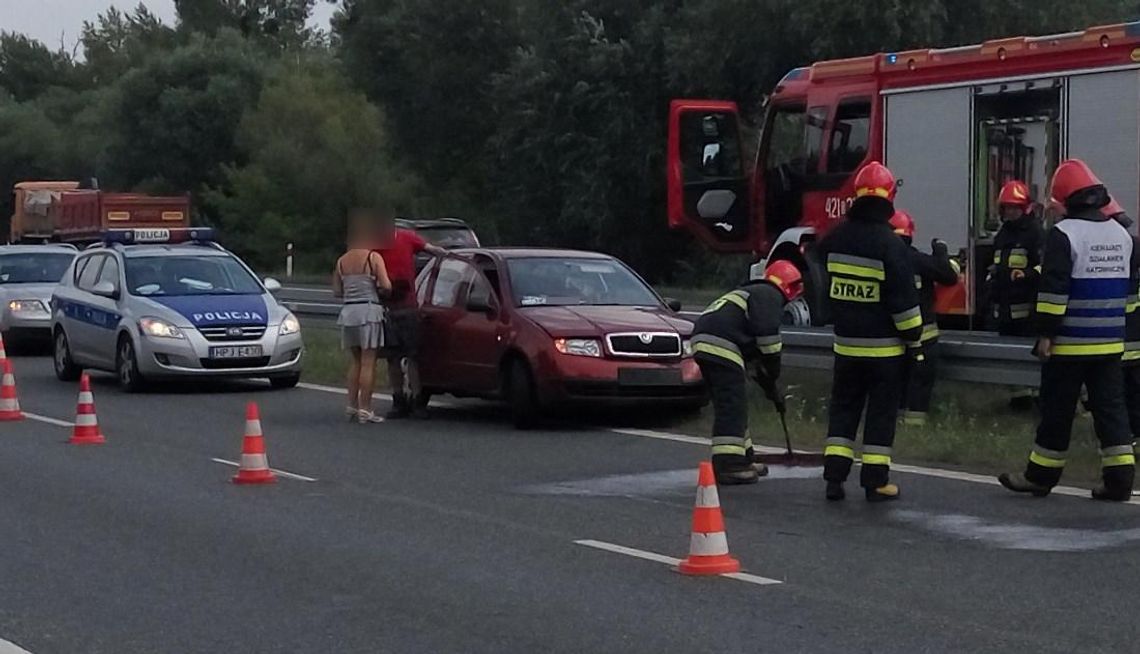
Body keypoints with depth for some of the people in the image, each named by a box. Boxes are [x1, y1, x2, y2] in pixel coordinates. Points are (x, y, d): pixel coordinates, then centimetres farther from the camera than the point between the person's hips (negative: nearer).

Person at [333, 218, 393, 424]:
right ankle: (364, 409, -4)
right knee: (368, 362, -3)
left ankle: (352, 405, 15)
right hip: (368, 310, -5)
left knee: (355, 361, 16)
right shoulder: (373, 258, -5)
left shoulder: (341, 261, 10)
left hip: (348, 312, 5)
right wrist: (379, 291, 9)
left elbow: (336, 291, 9)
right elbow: (386, 286, -12)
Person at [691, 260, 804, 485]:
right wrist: (773, 372, 0)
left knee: (734, 406, 19)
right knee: (732, 407, -10)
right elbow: (767, 334, -11)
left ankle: (742, 460, 27)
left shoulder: (753, 293, 34)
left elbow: (755, 350, 37)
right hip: (721, 348, -10)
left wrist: (769, 384, 36)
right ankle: (728, 466, -15)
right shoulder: (770, 296, 3)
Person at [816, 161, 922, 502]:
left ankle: (834, 475, 8)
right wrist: (915, 344, -7)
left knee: (843, 407, 13)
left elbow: (826, 287, 14)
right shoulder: (890, 244, -16)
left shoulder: (835, 240, 1)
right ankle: (875, 481, 4)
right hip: (884, 346, -4)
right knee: (881, 412, 3)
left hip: (846, 343, 4)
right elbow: (904, 300, -14)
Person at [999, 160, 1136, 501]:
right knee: (1110, 407, 7)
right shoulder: (1121, 235, 11)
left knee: (1057, 410, 3)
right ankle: (1119, 478, 2)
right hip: (1110, 342, 6)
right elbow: (1130, 287, 18)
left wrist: (1046, 332, -13)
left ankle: (1040, 476, 12)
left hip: (1070, 344, -6)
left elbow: (1054, 288, -18)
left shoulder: (1063, 234, -13)